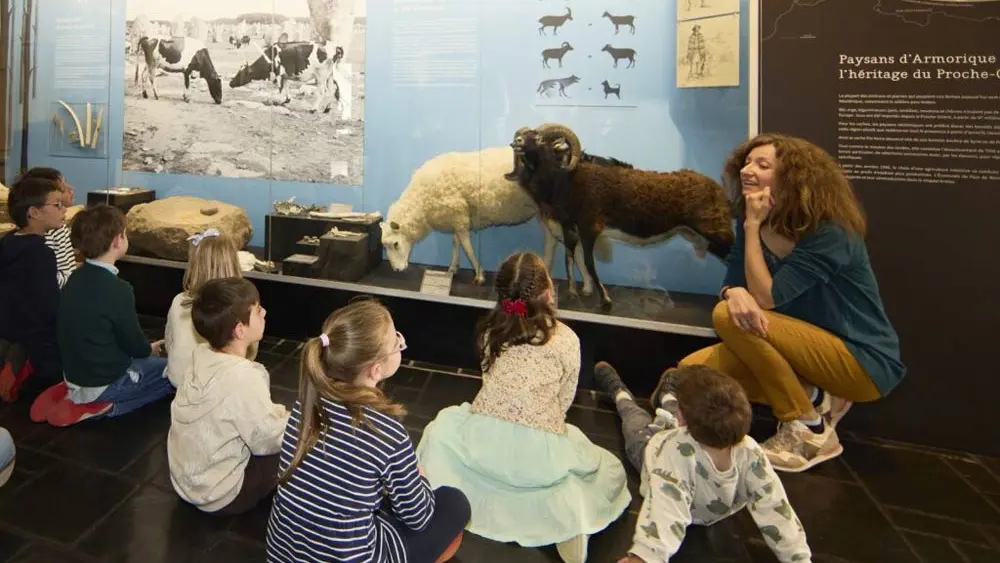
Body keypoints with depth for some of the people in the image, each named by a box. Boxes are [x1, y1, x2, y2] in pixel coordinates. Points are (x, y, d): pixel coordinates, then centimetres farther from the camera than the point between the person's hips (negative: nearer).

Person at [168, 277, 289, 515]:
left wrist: (279, 412, 5)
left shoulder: (202, 355, -7)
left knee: (279, 416, 17)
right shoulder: (243, 377, -31)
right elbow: (268, 441, -20)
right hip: (218, 495, -8)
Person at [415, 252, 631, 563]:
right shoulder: (567, 339, -5)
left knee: (442, 425, 33)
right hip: (539, 455, -2)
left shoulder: (489, 331, 3)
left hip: (484, 444, 2)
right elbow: (564, 401, 4)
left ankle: (436, 490, 11)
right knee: (607, 468, 24)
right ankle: (568, 501, -2)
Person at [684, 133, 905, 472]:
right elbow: (733, 282, -4)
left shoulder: (831, 233, -22)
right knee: (691, 371, -11)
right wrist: (734, 293, -29)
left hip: (862, 360, -7)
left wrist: (753, 224, -24)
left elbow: (766, 297, -28)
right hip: (808, 350, 7)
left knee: (729, 319, -28)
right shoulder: (751, 223, -1)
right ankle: (815, 401, 2)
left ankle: (809, 430, -11)